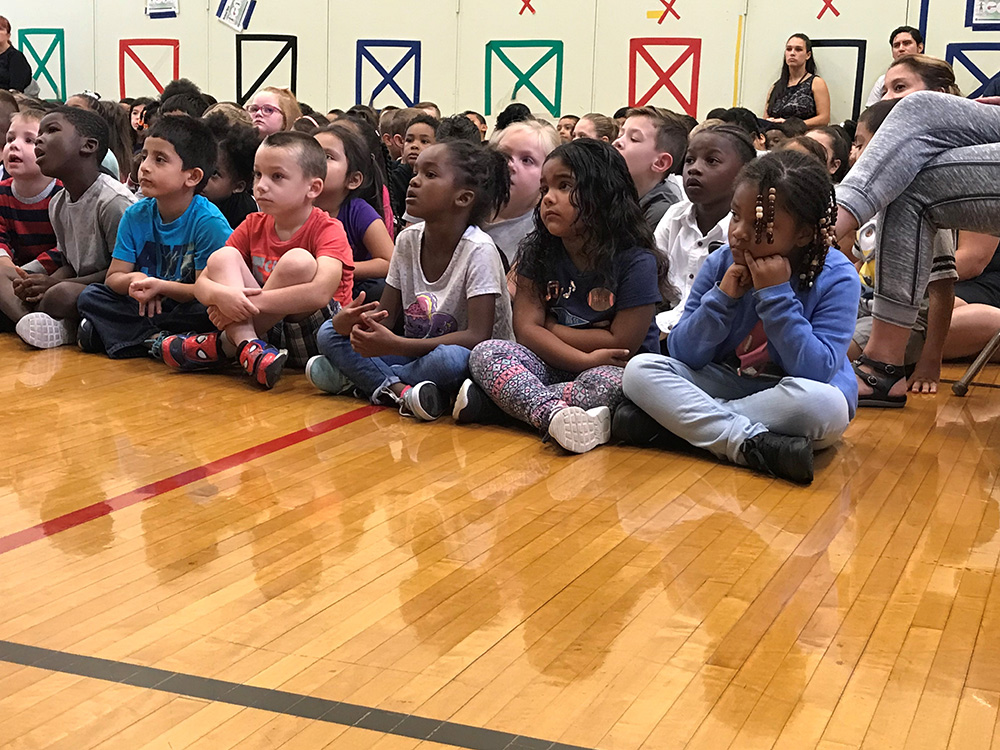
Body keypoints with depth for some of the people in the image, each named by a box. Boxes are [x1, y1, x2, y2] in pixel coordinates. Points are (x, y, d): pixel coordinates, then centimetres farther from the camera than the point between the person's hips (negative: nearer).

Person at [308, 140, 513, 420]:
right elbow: (386, 316, 3)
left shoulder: (478, 250, -18)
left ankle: (357, 379, -16)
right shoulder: (407, 240, 1)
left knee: (451, 359, -40)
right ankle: (399, 389, -26)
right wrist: (351, 322, -22)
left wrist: (396, 345, -31)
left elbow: (477, 337, -24)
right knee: (330, 332, -7)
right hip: (417, 352, 6)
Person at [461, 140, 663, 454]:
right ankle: (555, 414, -42)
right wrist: (585, 359, -21)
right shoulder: (539, 252, 2)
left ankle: (495, 397, -28)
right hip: (554, 367, 4)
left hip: (614, 369, -4)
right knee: (484, 354, -20)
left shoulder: (636, 261, -11)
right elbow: (526, 328, -6)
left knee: (608, 384, -38)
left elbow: (622, 342, -14)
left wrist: (549, 328, -5)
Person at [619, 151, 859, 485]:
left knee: (822, 402, -39)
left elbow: (817, 371, -25)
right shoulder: (721, 264, -5)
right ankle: (754, 445, -32)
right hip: (725, 384, 3)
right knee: (640, 370, -18)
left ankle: (670, 421, -28)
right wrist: (723, 298, -21)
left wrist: (776, 295, -28)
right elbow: (682, 354, -6)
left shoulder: (836, 279, -15)